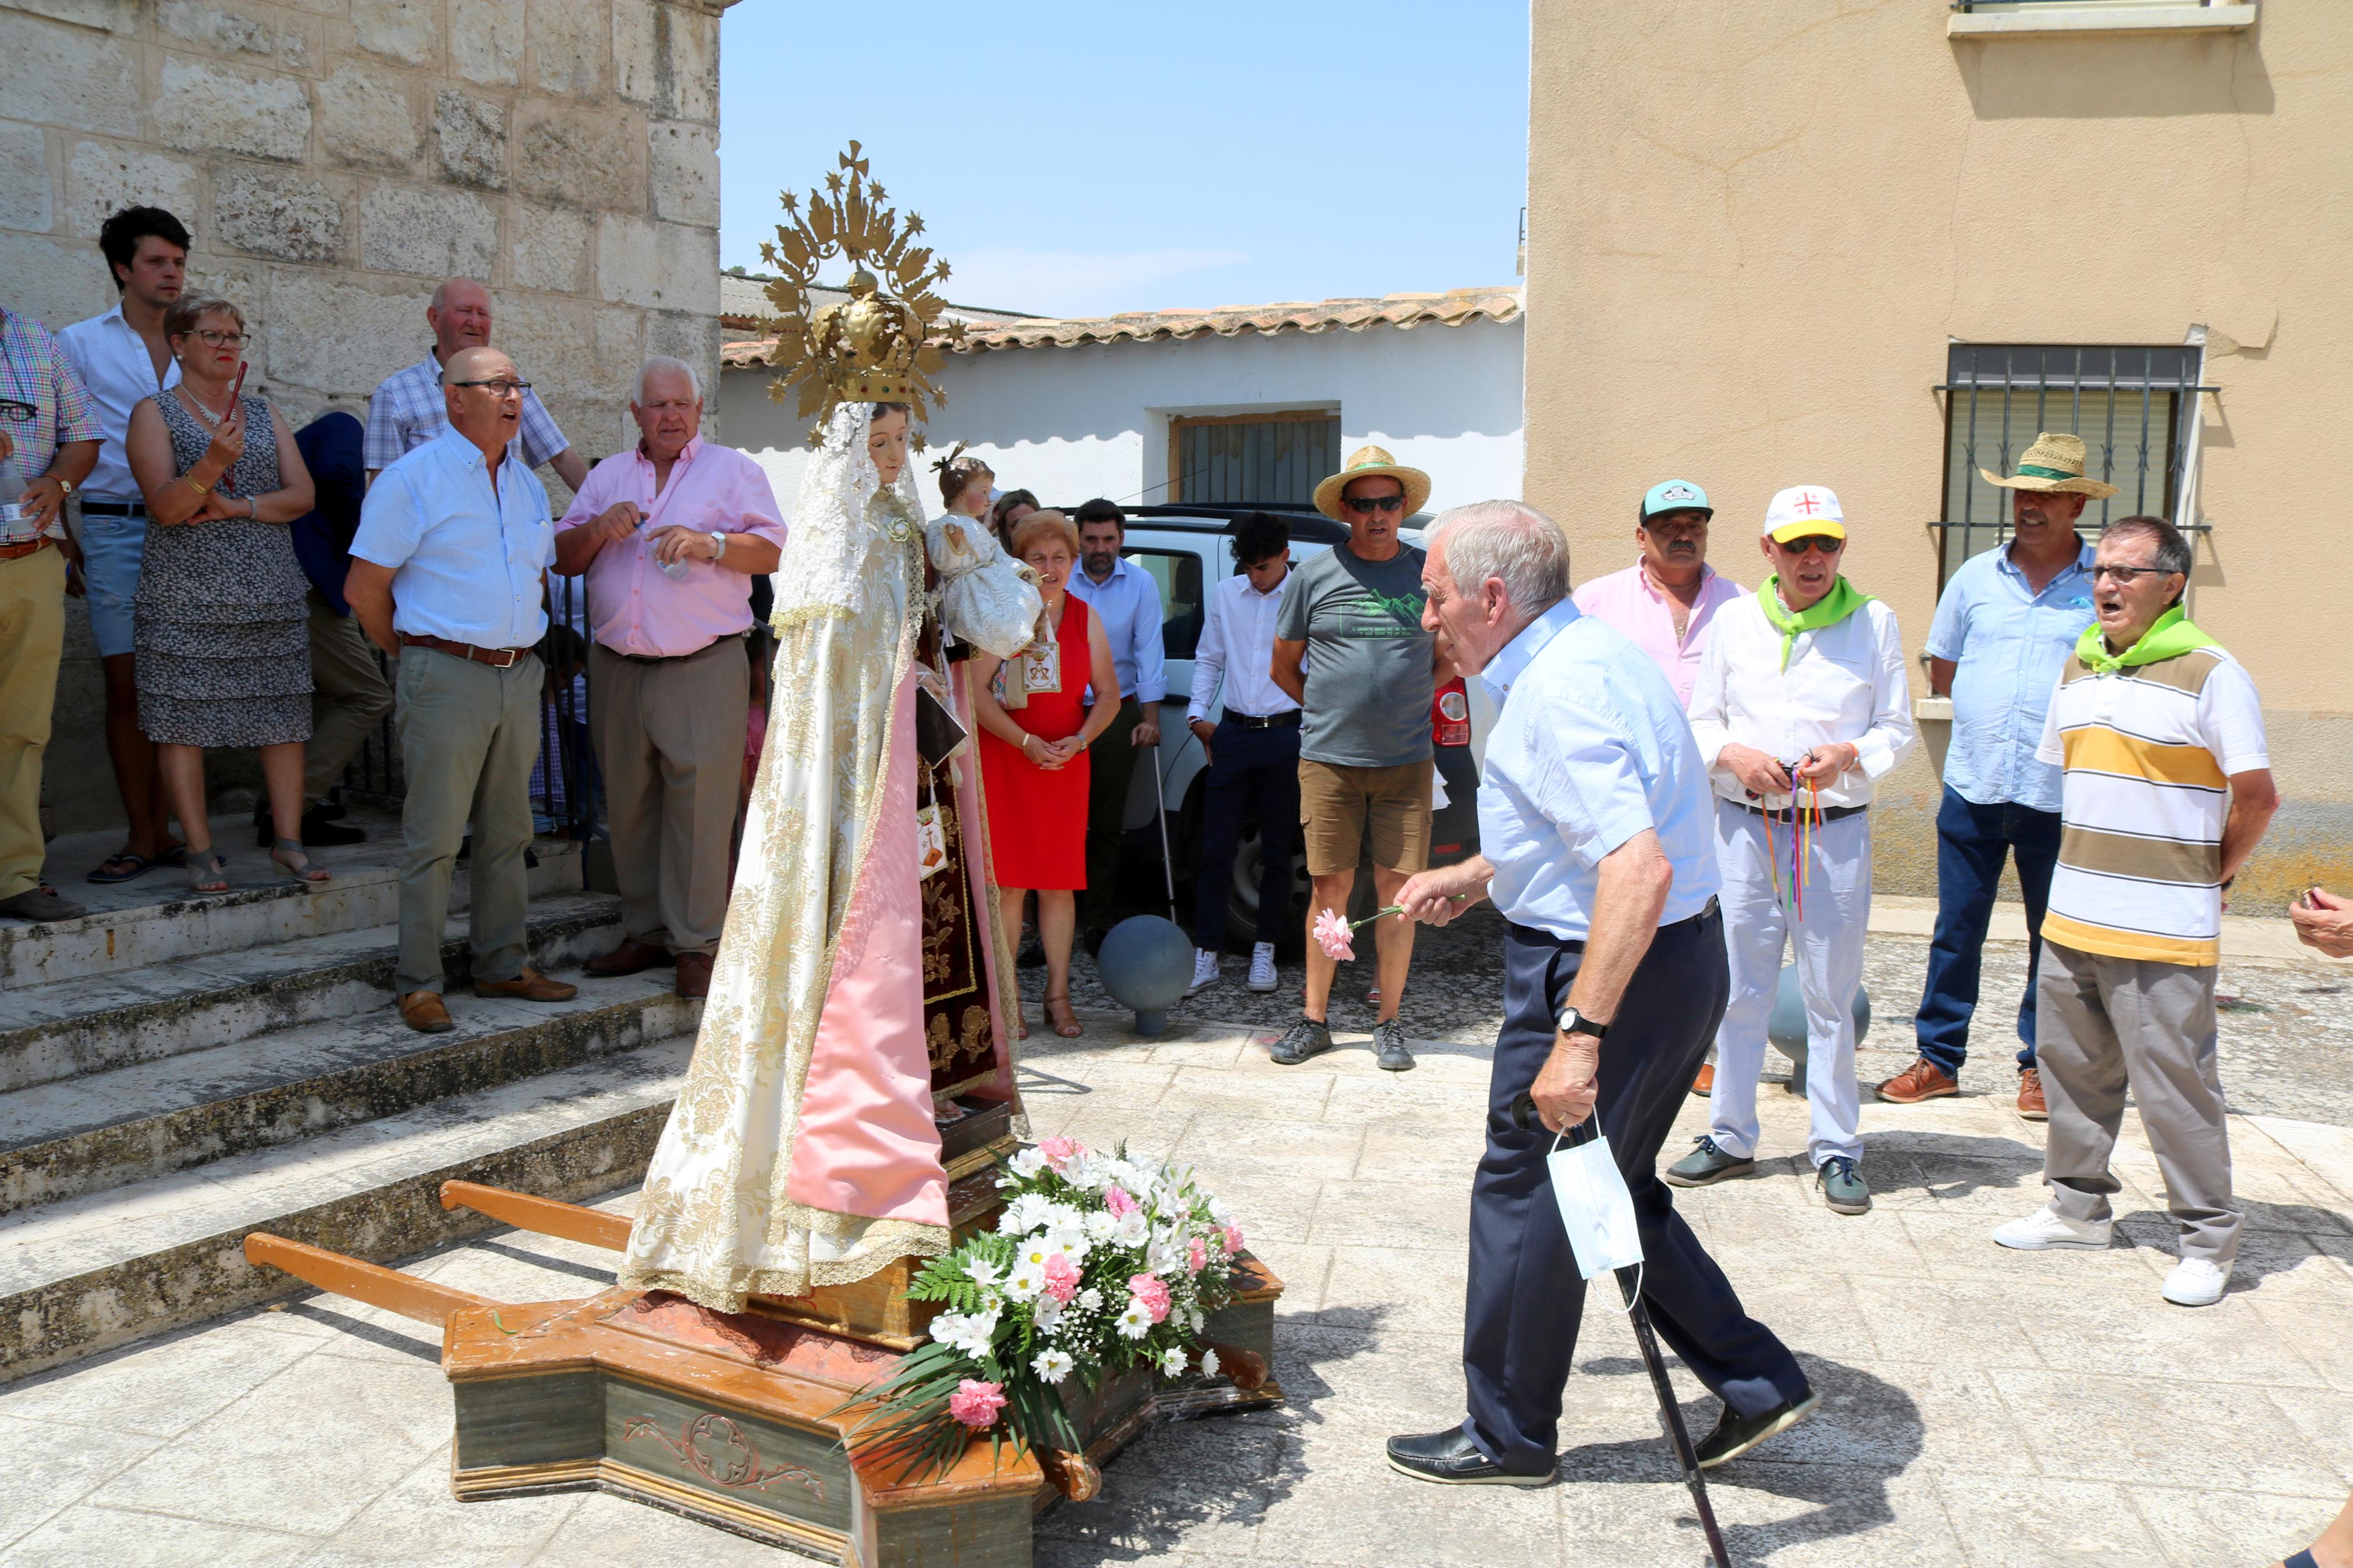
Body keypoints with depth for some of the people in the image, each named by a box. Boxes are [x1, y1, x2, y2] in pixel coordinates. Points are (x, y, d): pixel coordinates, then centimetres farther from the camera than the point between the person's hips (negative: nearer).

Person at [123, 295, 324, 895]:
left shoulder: (264, 413, 16)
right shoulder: (155, 413, 4)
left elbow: (302, 495, 5)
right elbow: (164, 507, -9)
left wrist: (236, 506, -9)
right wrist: (211, 466, -25)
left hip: (271, 592, 3)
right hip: (185, 593, -3)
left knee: (283, 716, 0)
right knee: (183, 719, -4)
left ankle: (289, 841, 7)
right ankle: (201, 851, 3)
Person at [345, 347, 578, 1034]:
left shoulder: (527, 484, 15)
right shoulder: (413, 479, -5)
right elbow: (364, 589, -6)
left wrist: (519, 646, 15)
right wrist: (417, 656, 2)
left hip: (520, 675, 6)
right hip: (446, 678, -6)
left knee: (507, 833, 12)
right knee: (434, 839, -4)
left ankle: (504, 966, 22)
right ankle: (418, 984, 4)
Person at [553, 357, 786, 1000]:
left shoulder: (733, 470, 8)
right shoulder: (608, 475, 18)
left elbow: (772, 550, -1)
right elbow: (564, 558, 15)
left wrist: (710, 544, -16)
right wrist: (599, 529, -4)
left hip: (703, 667, -4)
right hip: (617, 669, 4)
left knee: (699, 805, -8)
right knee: (629, 804, 7)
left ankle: (696, 942, -2)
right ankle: (644, 931, 17)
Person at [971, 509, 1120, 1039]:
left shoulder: (1085, 618, 10)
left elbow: (1108, 694, 11)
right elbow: (976, 690, -9)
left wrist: (1078, 740, -7)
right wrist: (1027, 743, -18)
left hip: (1066, 763, 3)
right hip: (1003, 758, -3)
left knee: (1059, 883, 5)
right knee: (1007, 882, -3)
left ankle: (1058, 994, 14)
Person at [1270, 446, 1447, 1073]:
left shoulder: (1429, 572, 6)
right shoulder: (1314, 574, 4)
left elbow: (1449, 657, 17)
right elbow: (1283, 667, 13)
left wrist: (1403, 705, 8)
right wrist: (1333, 711, 8)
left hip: (1407, 761, 1)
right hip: (1328, 760, 0)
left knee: (1397, 889, 2)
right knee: (1330, 888, 3)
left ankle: (1388, 1023, 14)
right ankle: (1314, 1019, 14)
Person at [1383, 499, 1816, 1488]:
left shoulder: (1558, 691, -23)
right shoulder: (1588, 653, 11)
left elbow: (1638, 868, -34)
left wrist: (1579, 1036, -36)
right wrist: (1473, 878, 27)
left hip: (1605, 970, -10)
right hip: (1680, 960, 10)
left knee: (1528, 1196, 6)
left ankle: (1508, 1437, 23)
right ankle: (1757, 1385, 26)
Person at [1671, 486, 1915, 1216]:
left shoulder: (1874, 622, 5)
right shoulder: (1734, 619, 8)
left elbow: (1898, 728, 5)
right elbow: (1701, 721, 11)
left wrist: (1850, 756, -15)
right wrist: (1735, 756, -10)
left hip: (1835, 832, -1)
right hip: (1745, 826, 2)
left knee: (1832, 996, 2)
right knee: (1739, 990, 8)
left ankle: (1836, 1150, 15)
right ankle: (1729, 1137, 22)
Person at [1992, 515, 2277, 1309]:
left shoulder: (2210, 673, -10)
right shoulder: (2078, 666, 11)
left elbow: (2257, 797, -10)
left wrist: (2211, 877, 0)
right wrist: (2089, 870, 16)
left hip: (2164, 932, -7)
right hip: (2072, 916, 7)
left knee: (2175, 1085, -1)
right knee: (2071, 1066, 15)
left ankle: (2208, 1239, 14)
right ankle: (2078, 1206, 31)